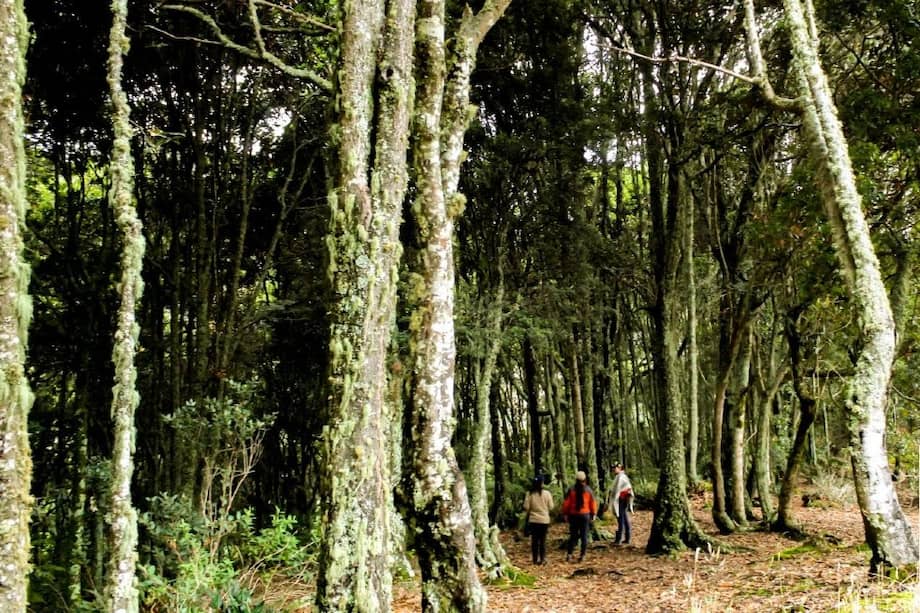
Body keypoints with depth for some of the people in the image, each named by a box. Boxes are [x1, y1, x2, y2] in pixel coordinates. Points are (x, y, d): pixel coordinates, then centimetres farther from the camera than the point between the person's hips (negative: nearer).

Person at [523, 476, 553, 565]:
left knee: (534, 540, 8)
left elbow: (526, 507, -8)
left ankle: (535, 559, 11)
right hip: (544, 520, -1)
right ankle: (542, 559, 7)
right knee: (543, 540, 7)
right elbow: (550, 506, -3)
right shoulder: (546, 493, -9)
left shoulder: (530, 494, -8)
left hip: (533, 520, 1)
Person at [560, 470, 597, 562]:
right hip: (585, 515, 0)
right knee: (584, 535, 6)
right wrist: (593, 514, 11)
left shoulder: (572, 490, -5)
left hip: (573, 515, 0)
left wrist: (565, 514, 7)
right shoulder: (588, 490, -3)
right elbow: (593, 503, 1)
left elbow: (566, 503, -3)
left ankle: (569, 554, 0)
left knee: (573, 535, 9)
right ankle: (582, 555, 4)